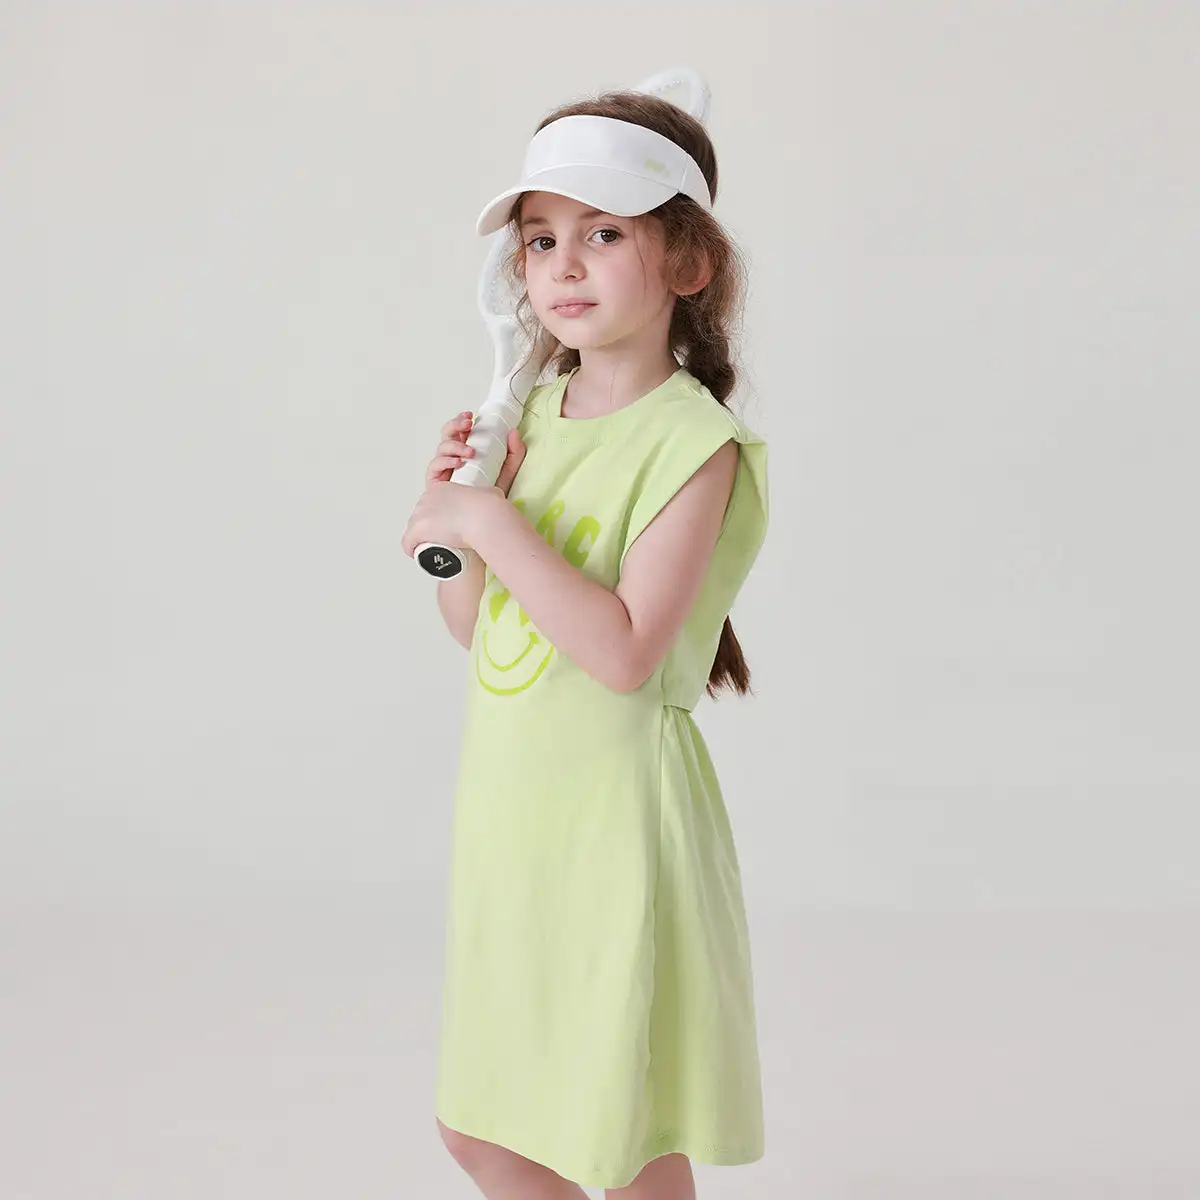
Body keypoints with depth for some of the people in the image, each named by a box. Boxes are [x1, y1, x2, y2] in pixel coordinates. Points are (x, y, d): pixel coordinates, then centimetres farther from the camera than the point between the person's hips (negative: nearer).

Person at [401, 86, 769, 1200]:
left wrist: (495, 523, -22)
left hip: (614, 814, -7)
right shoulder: (532, 414, 5)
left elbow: (625, 652, -25)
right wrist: (451, 505, -4)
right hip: (507, 809, 7)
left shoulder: (693, 440, -15)